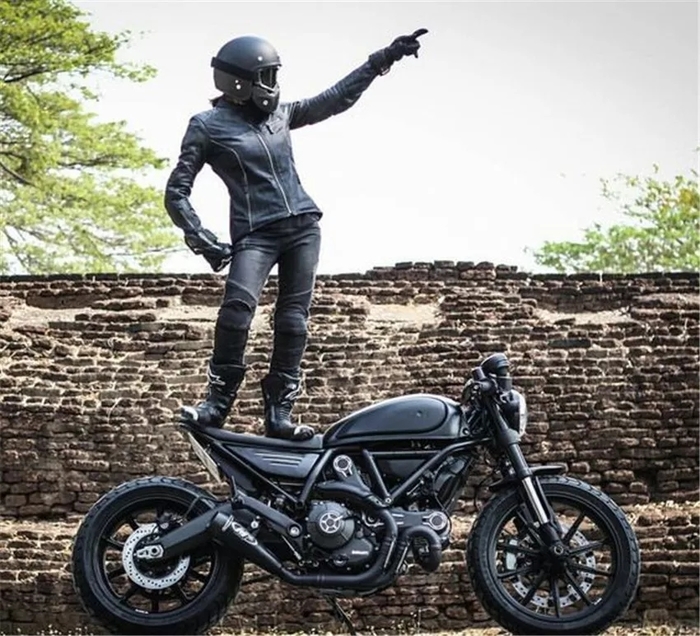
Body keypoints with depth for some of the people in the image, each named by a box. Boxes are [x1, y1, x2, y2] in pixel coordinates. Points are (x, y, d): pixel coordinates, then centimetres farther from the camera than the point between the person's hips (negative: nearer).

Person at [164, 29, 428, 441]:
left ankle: (279, 411, 4)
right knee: (239, 305, -27)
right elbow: (177, 192, -1)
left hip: (303, 226, 5)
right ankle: (218, 400, -17)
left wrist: (383, 59, 18)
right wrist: (201, 238, -13)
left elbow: (336, 98, 20)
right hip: (255, 232, -5)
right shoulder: (208, 126, 0)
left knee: (293, 318, 0)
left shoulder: (280, 114, 14)